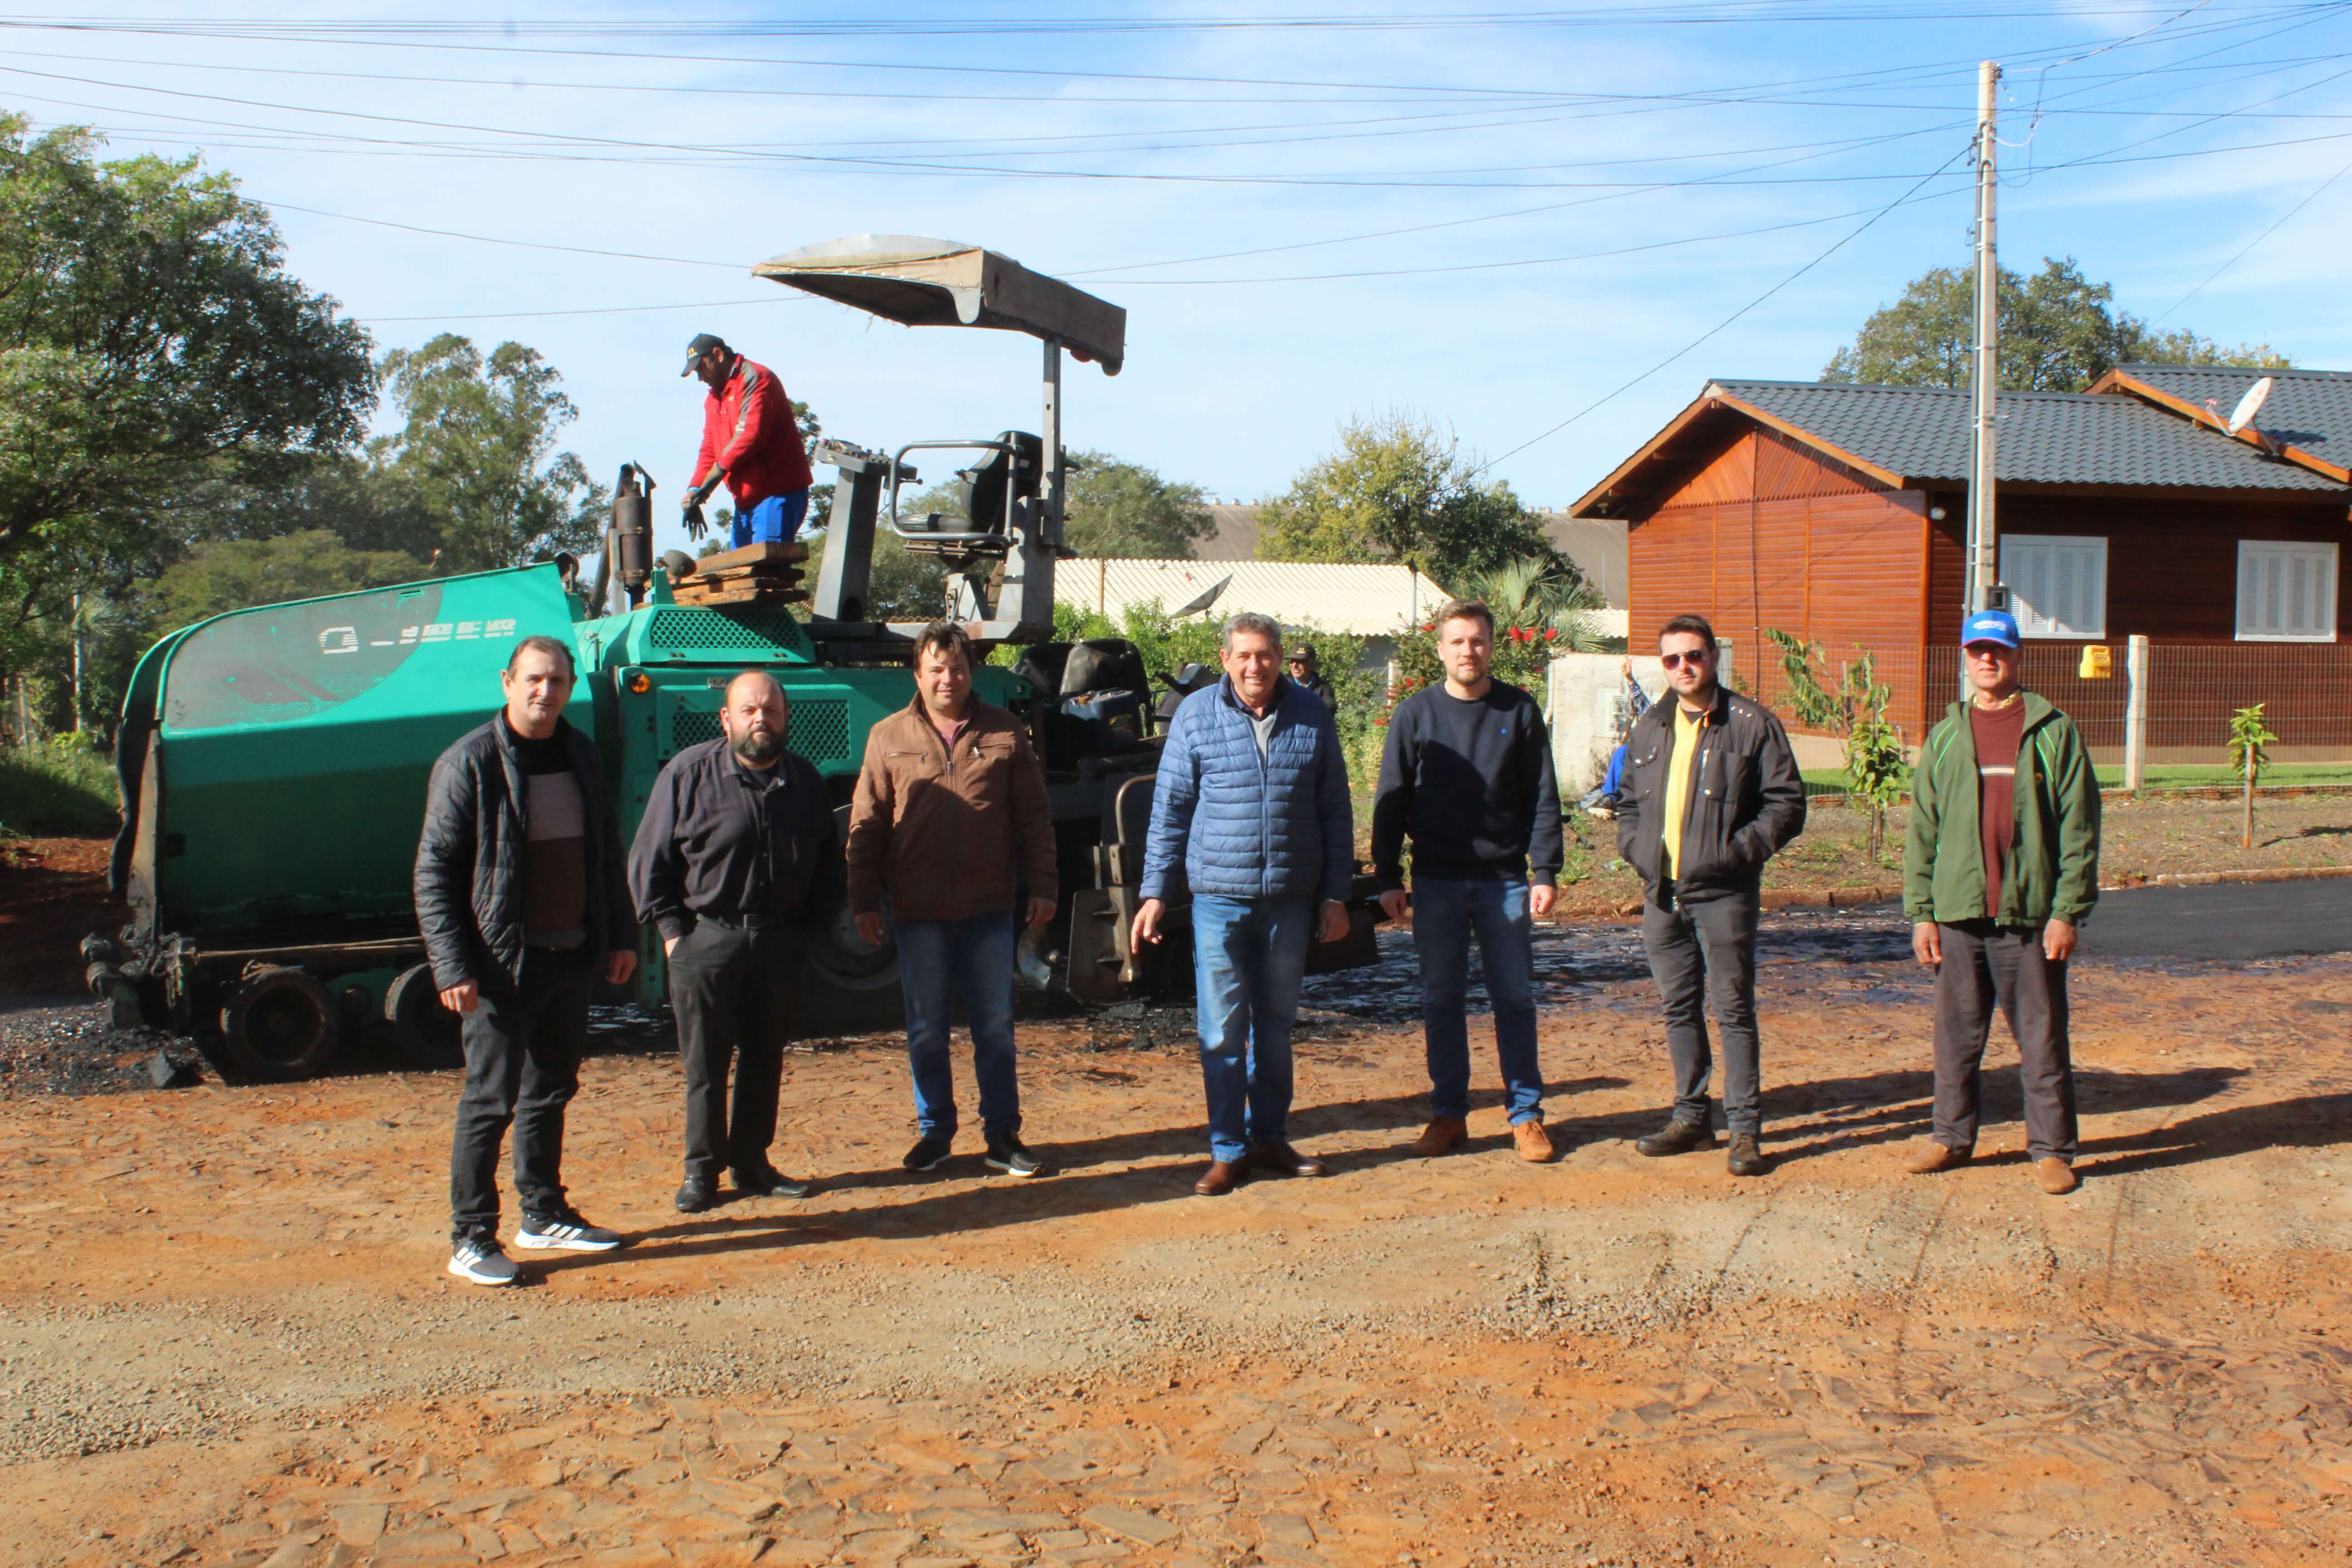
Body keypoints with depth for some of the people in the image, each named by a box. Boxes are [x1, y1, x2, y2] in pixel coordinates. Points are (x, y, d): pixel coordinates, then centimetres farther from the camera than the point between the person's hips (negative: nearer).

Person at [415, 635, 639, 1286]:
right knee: (490, 1100, -2)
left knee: (551, 1091, 16)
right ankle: (471, 1239, 7)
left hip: (574, 956, 6)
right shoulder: (470, 763, -10)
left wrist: (621, 935, 13)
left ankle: (544, 1215, 29)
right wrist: (453, 966, -17)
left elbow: (606, 854, 18)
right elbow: (433, 872, -11)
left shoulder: (580, 756, 9)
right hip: (504, 962, -6)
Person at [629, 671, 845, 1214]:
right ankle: (701, 1171, 11)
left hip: (780, 942, 4)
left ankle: (753, 1164, 21)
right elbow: (648, 860, -1)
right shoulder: (689, 773, -4)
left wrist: (809, 928, 7)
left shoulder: (805, 781, 7)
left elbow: (827, 864, 16)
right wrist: (671, 930, -7)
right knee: (705, 1062, 1)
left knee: (766, 1058, 10)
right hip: (706, 939, -3)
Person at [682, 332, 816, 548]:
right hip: (745, 503, 9)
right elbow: (710, 449, 18)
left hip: (776, 496, -9)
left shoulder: (755, 379, -10)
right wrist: (694, 490, -1)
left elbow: (750, 436, -21)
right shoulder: (714, 399, 21)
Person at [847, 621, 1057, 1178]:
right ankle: (934, 1132, 21)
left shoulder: (1005, 734, 4)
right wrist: (865, 901, 0)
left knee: (995, 1027, 5)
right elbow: (866, 825, 5)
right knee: (926, 1030, 8)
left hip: (989, 909, 0)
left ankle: (1003, 1135, 15)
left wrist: (1042, 886, 2)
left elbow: (1034, 818, 7)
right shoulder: (889, 738, 4)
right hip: (918, 912, 0)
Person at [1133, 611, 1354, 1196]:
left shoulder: (1312, 717, 3)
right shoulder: (1196, 715, -1)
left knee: (1275, 1026, 13)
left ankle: (1270, 1140, 25)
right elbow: (1169, 810, 2)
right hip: (1220, 897, -2)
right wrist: (1155, 893, -2)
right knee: (1223, 1031, -1)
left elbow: (1336, 813, 8)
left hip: (1291, 901, 2)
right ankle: (1228, 1152, 9)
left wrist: (1336, 895, 5)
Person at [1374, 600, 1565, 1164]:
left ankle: (1526, 1115, 14)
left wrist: (1546, 872, -4)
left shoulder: (1519, 711, 3)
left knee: (1515, 1000, 5)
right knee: (1440, 1002, 6)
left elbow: (1542, 798, 4)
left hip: (1505, 880, 0)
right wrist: (1388, 877, -1)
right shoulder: (1415, 714, 3)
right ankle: (1447, 1114, 16)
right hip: (1437, 883, 1)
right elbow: (1391, 800, 5)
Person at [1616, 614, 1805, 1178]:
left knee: (1733, 1009, -3)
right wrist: (1636, 847, 5)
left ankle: (1745, 1129, 2)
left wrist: (1740, 850, -15)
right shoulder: (1649, 728, 14)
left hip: (1723, 894, -5)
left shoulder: (1751, 724, -3)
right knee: (1680, 1007, 12)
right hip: (1662, 893, 6)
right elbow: (1628, 802, 24)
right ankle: (1691, 1116, 23)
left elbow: (1787, 803, -4)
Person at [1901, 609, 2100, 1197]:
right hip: (1959, 913, 3)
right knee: (1956, 1035, 9)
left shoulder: (2055, 732, 2)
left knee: (2042, 1038, 3)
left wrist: (2068, 910, -8)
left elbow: (2079, 830, -1)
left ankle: (2052, 1149, 13)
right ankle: (1952, 1136, 21)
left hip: (2032, 916, -3)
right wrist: (1920, 911, 4)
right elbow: (1921, 830, 10)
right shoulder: (1945, 737, 10)